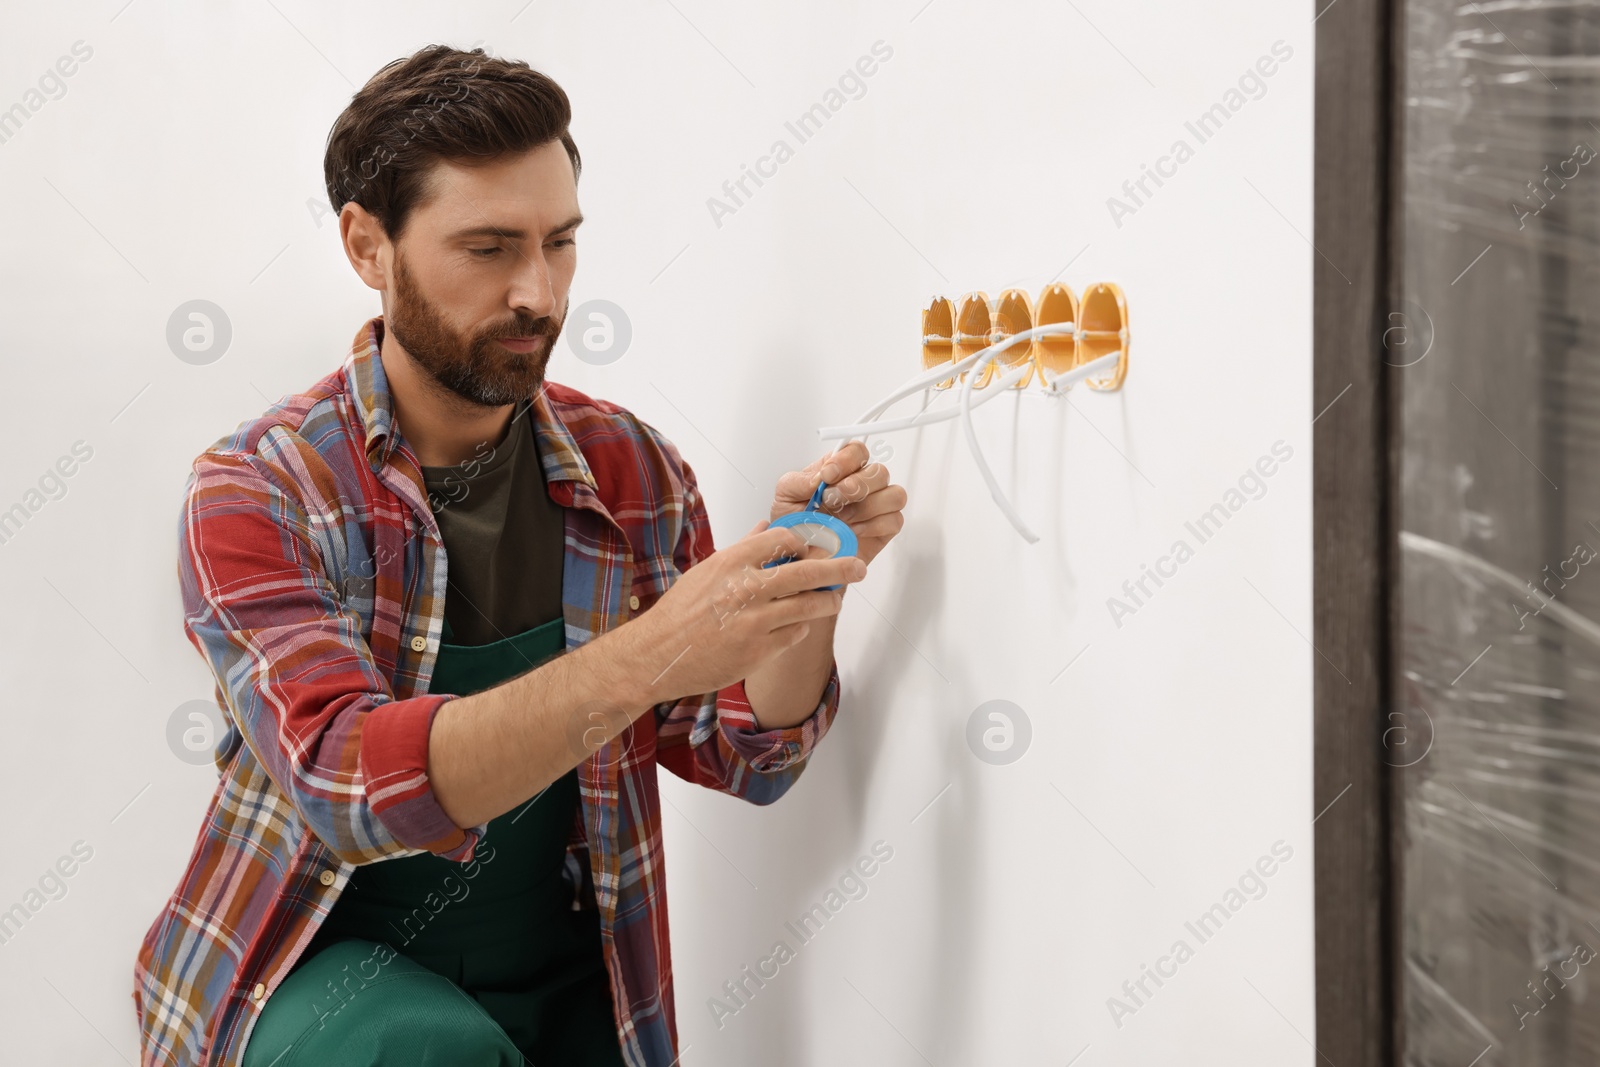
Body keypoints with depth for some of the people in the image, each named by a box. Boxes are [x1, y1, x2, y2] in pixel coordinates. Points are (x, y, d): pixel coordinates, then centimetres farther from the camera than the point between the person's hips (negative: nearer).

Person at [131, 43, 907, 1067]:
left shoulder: (634, 471, -2)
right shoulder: (256, 490, -13)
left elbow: (742, 759, -2)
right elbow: (347, 781, -27)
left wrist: (810, 585, -21)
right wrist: (638, 662, -38)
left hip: (570, 983, 3)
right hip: (326, 967, -2)